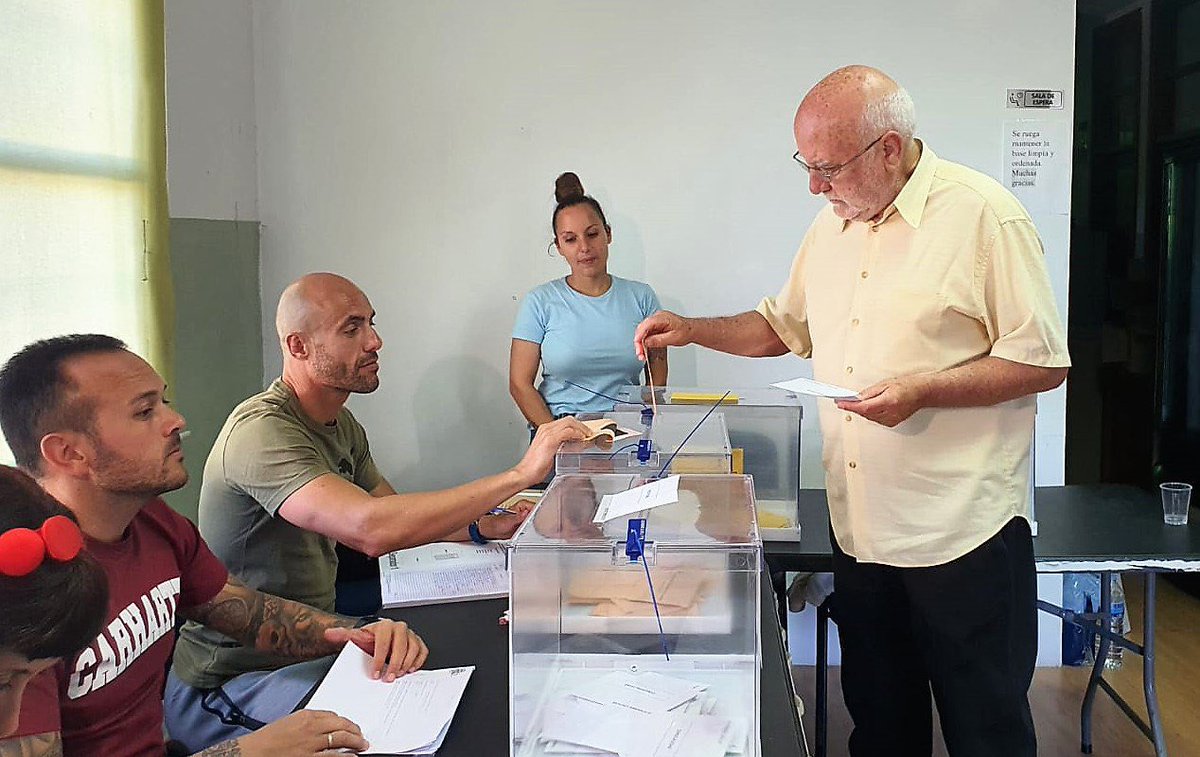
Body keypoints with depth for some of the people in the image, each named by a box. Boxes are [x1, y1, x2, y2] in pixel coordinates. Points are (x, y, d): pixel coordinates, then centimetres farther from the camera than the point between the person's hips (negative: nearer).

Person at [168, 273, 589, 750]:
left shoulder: (341, 423, 6)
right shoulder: (261, 429, -26)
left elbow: (392, 520, 13)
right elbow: (371, 528, -40)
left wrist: (483, 527, -6)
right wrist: (521, 473, -36)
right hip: (226, 685, -9)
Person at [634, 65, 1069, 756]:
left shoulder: (984, 215, -12)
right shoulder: (833, 225, 10)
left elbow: (1045, 362, -12)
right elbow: (784, 326, 23)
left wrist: (922, 390, -22)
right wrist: (692, 330, 9)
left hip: (962, 530, -6)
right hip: (861, 525, 6)